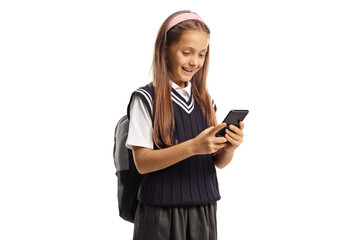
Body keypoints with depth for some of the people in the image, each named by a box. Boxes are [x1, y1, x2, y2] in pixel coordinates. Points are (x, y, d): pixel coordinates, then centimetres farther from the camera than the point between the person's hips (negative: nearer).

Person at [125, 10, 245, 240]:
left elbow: (218, 161, 9)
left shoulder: (205, 100, 7)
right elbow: (142, 162, -14)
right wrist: (192, 147, -25)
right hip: (161, 213, -4)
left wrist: (229, 147, -14)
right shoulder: (146, 98, -8)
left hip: (204, 212, 5)